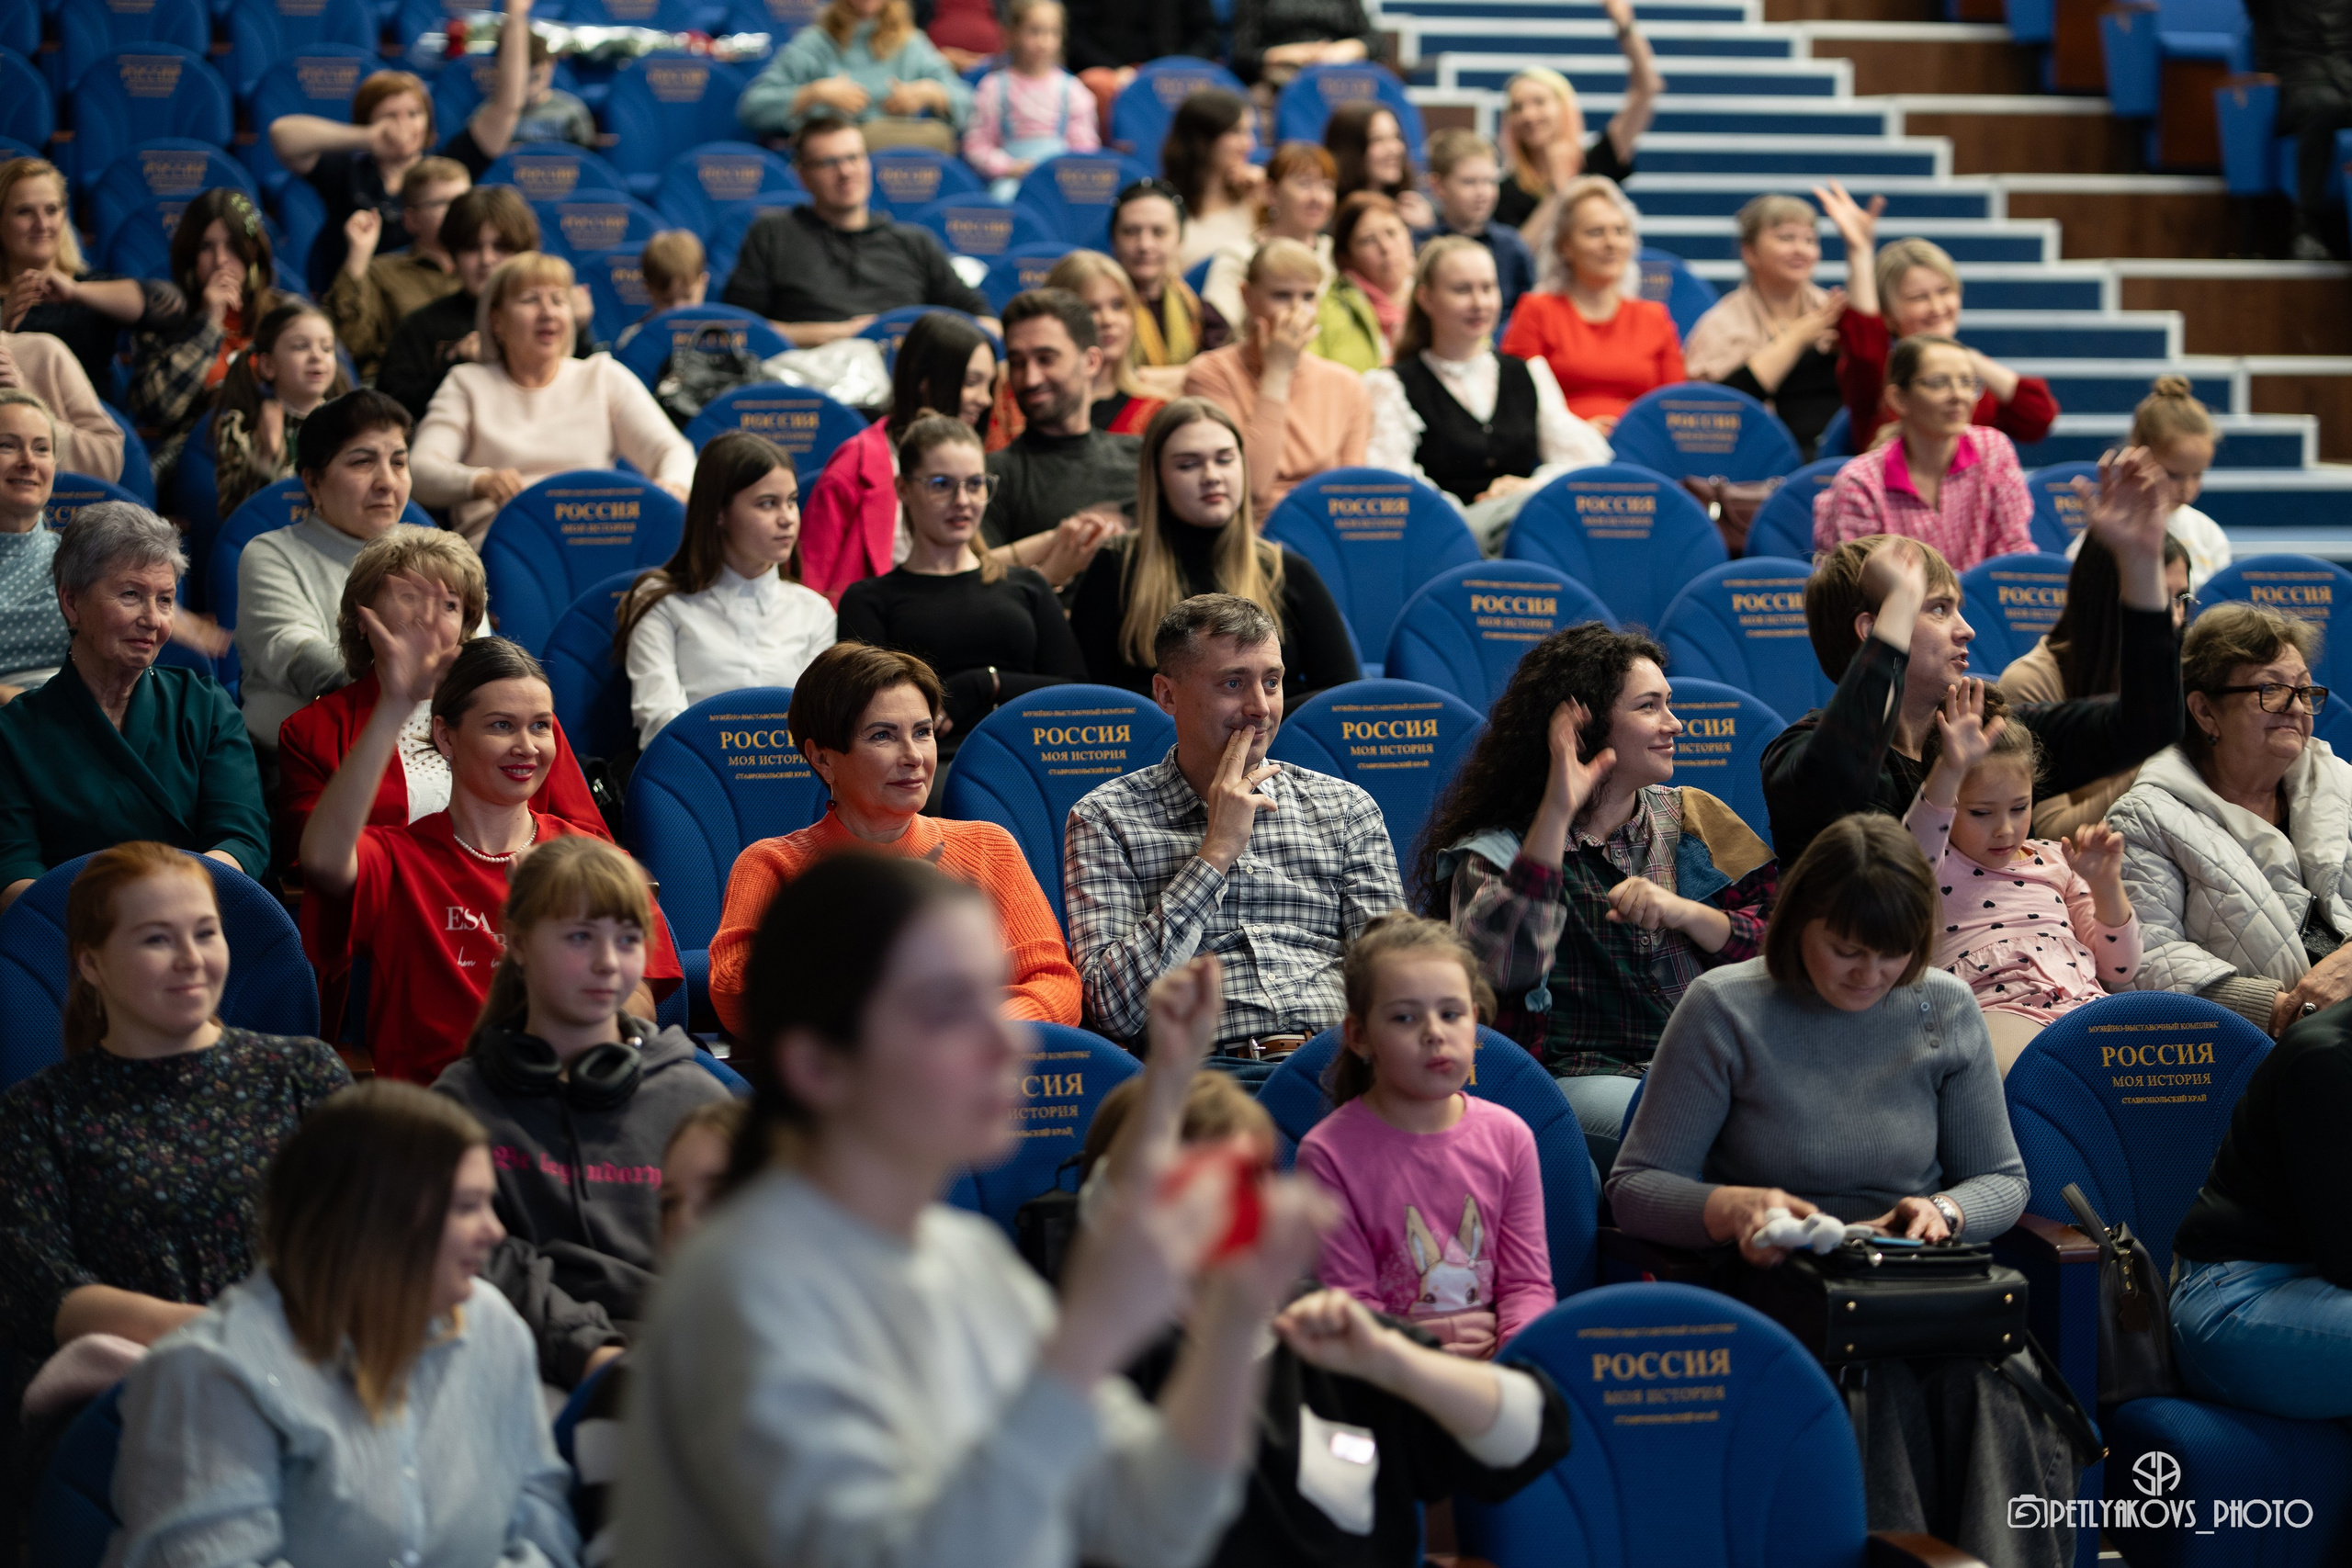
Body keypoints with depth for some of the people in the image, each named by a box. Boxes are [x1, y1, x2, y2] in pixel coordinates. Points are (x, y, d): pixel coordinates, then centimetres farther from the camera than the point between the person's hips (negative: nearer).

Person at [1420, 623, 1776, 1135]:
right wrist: (1558, 813, -17)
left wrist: (1684, 913, -7)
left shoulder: (1692, 818, 19)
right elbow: (1503, 967, -17)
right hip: (1580, 1075, -4)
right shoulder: (1498, 851, 5)